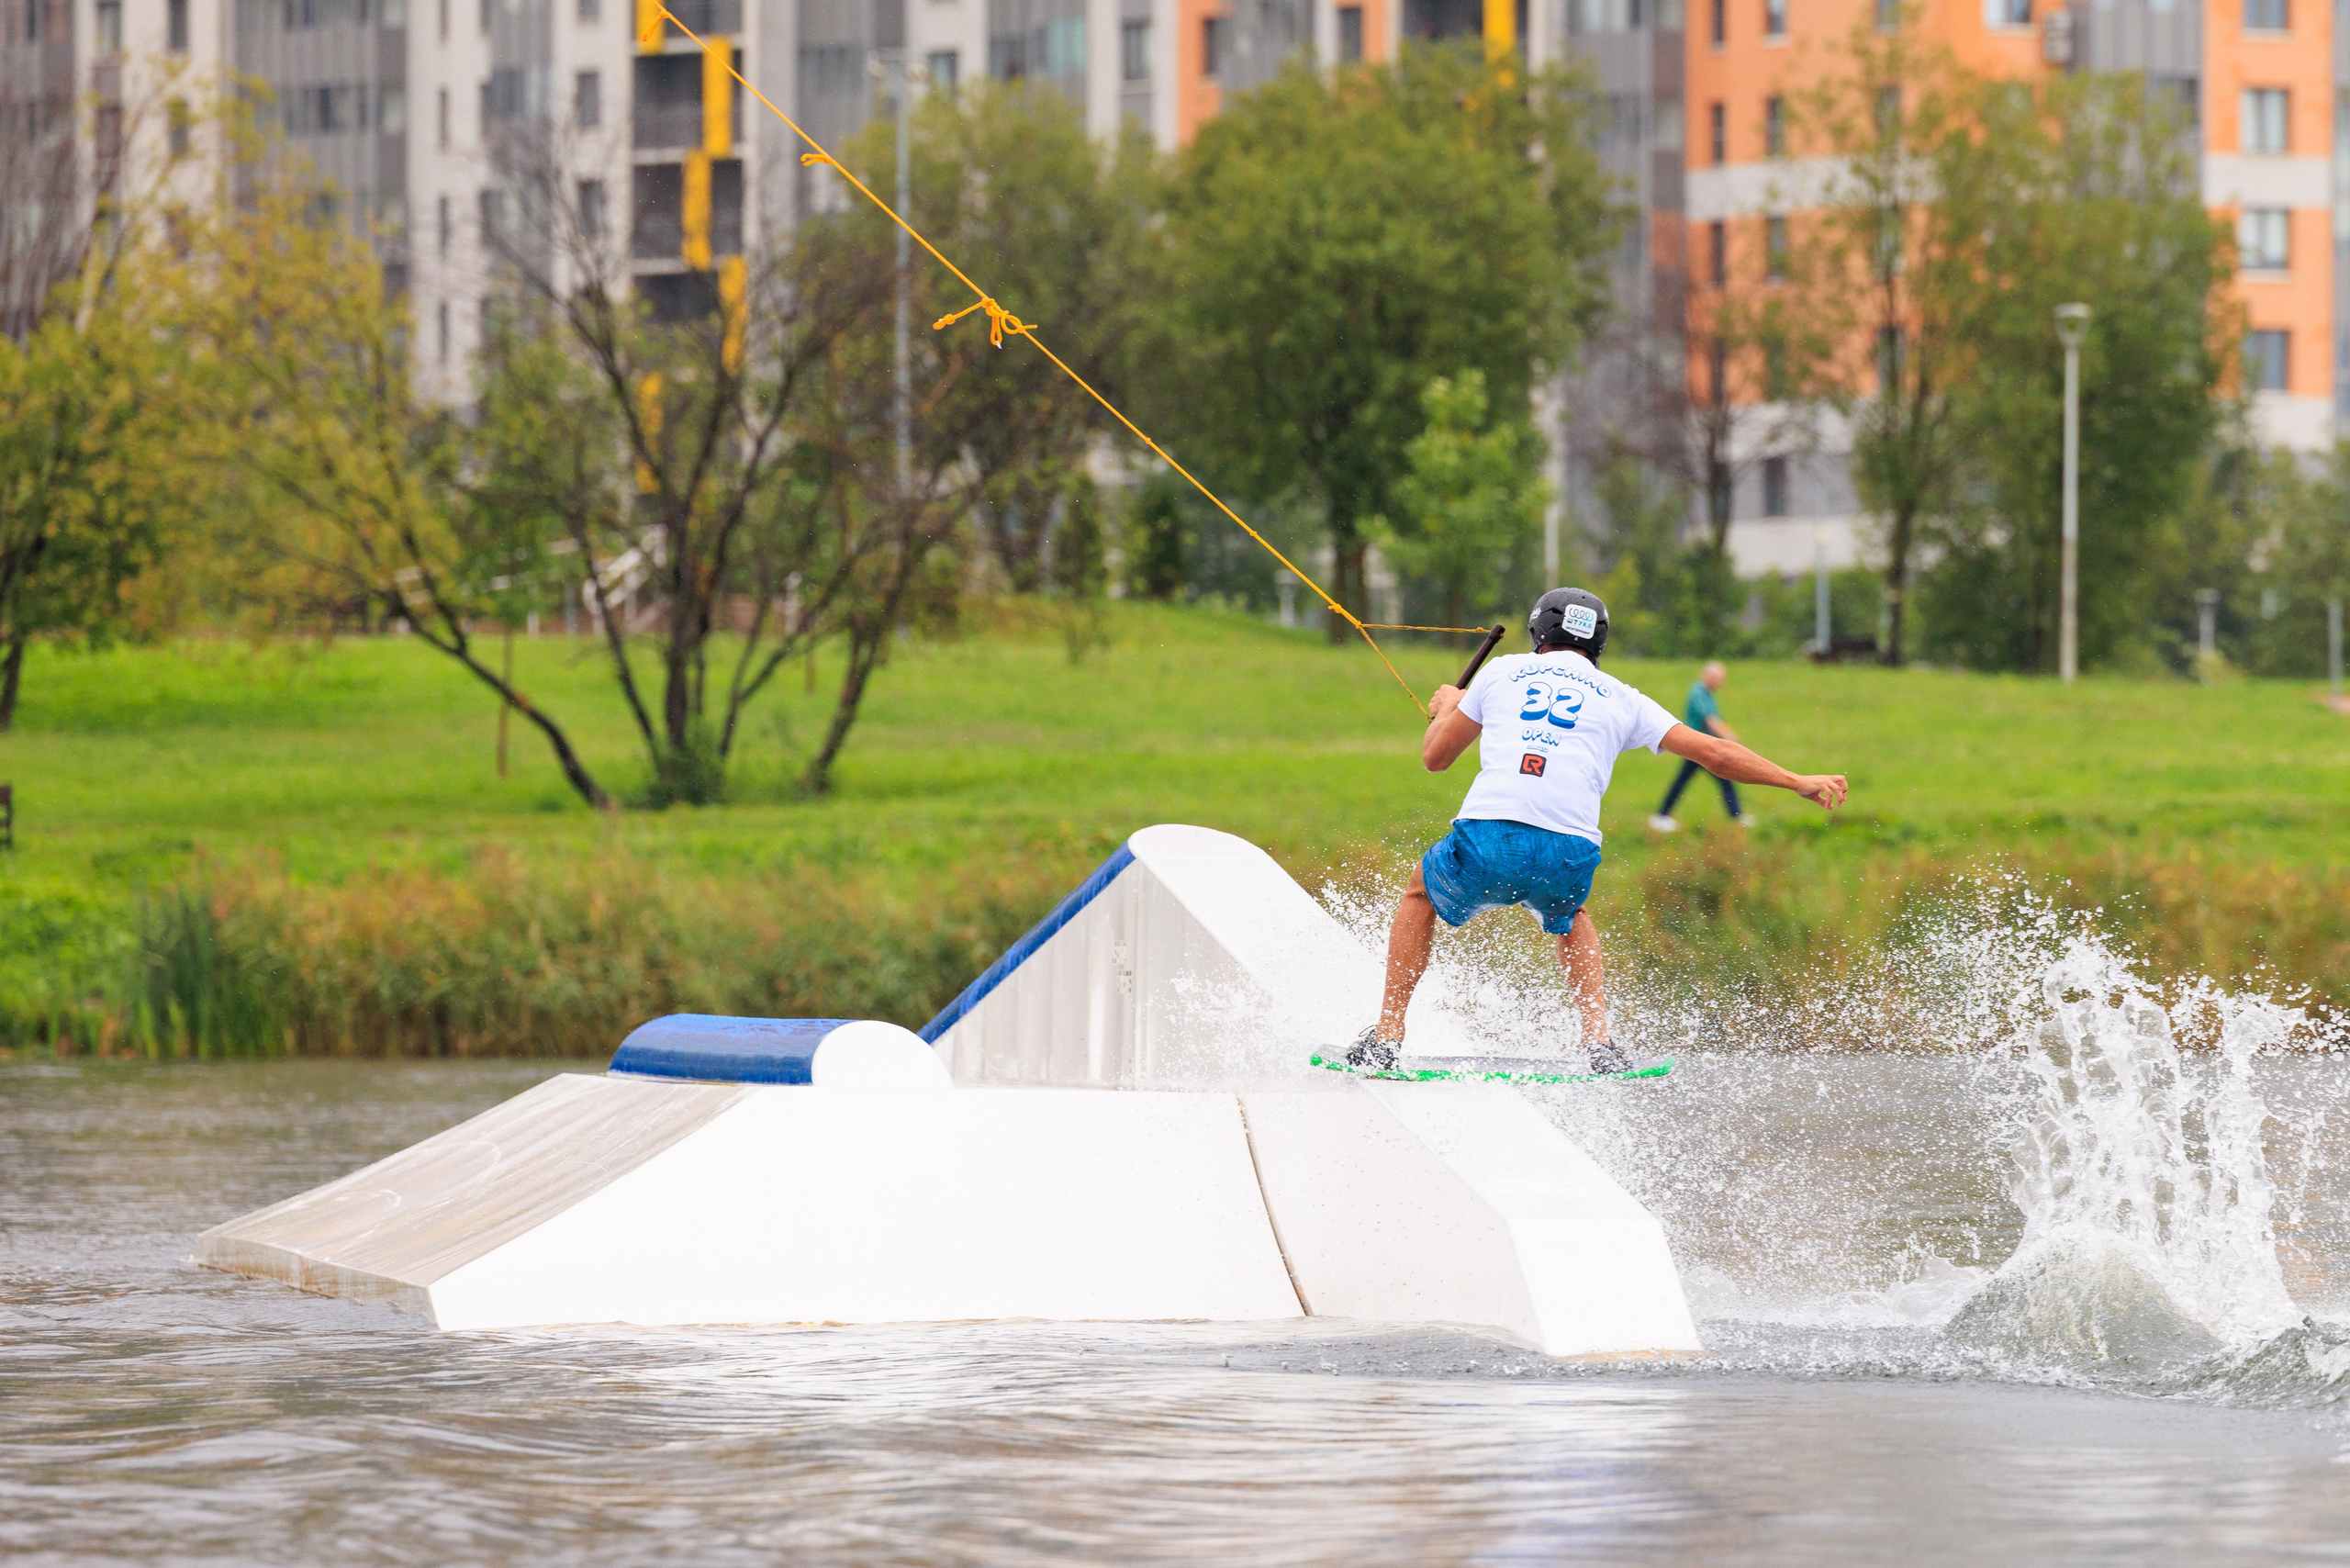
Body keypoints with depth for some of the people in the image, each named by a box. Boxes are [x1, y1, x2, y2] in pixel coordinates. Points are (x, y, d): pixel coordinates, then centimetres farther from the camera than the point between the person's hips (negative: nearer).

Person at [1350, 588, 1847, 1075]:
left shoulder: (1503, 672, 20)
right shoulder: (1621, 700, 21)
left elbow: (1434, 758, 26)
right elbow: (1714, 753, 17)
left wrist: (1446, 710, 48)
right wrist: (1800, 782, 25)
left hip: (1489, 837, -1)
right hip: (1568, 853, 1)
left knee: (1421, 893, 31)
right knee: (1569, 916, 37)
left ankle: (1387, 1036, 22)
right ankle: (1599, 1040, 20)